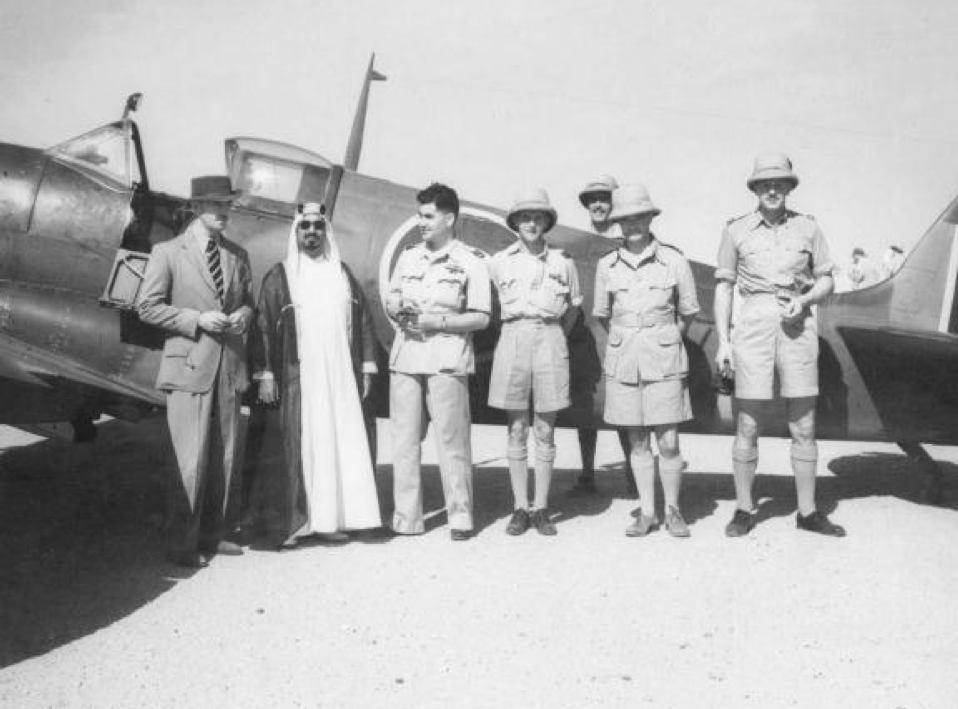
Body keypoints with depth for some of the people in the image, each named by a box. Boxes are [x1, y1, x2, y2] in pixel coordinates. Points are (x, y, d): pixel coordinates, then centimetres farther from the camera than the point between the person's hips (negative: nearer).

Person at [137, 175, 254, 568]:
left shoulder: (238, 255, 12)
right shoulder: (168, 252, -1)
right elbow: (147, 306, -3)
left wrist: (244, 315, -2)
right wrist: (196, 319, -14)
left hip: (229, 365, 5)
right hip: (189, 366, -5)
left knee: (225, 457, 10)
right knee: (191, 459, -6)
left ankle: (212, 534, 24)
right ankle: (182, 543, 7)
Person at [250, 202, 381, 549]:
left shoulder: (342, 274, 13)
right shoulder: (280, 277, 3)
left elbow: (362, 320, 14)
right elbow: (264, 326, -2)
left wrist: (366, 367, 8)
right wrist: (265, 374, -9)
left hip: (340, 378, 3)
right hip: (297, 378, -3)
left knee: (339, 444, 3)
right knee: (295, 448, -2)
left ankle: (328, 518, 11)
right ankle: (286, 523, 7)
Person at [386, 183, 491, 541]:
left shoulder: (471, 261, 1)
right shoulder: (408, 257, 16)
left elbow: (481, 318, -3)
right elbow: (390, 299, 22)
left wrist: (437, 321, -12)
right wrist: (398, 309, -1)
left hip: (447, 358, -4)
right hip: (405, 355, 5)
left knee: (452, 438, -3)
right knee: (404, 438, 4)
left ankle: (460, 515, 8)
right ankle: (406, 517, 12)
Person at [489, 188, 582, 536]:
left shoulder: (563, 262, 6)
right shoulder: (499, 262, 6)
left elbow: (572, 307, 19)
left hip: (550, 341, 0)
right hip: (513, 340, 0)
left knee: (545, 432, 3)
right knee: (517, 431, 2)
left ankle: (541, 509, 10)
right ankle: (520, 509, 10)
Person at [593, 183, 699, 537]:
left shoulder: (674, 261, -4)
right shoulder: (607, 266, 1)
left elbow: (688, 313, 9)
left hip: (664, 360, -2)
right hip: (623, 361, 2)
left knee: (668, 442, -1)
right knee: (638, 441, 7)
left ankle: (672, 510, 16)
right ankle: (646, 512, 18)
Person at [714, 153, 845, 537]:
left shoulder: (807, 227, 6)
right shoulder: (736, 229, 3)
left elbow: (826, 280, 12)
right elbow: (723, 288, 5)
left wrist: (804, 300, -9)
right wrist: (723, 341, -1)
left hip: (797, 327, 2)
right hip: (753, 326, -1)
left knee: (804, 426, 6)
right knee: (748, 425, 1)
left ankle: (807, 511, 17)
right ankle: (743, 510, 14)